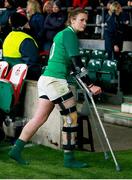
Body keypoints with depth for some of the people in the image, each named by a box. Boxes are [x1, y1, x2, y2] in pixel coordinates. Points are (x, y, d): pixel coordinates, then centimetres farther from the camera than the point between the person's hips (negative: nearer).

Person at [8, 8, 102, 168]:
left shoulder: (62, 34, 19)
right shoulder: (70, 34, -10)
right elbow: (76, 63, -16)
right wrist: (90, 86, -16)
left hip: (46, 79, 10)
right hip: (56, 81, -10)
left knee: (39, 118, 10)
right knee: (71, 118, -2)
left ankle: (16, 150, 10)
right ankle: (69, 159, 3)